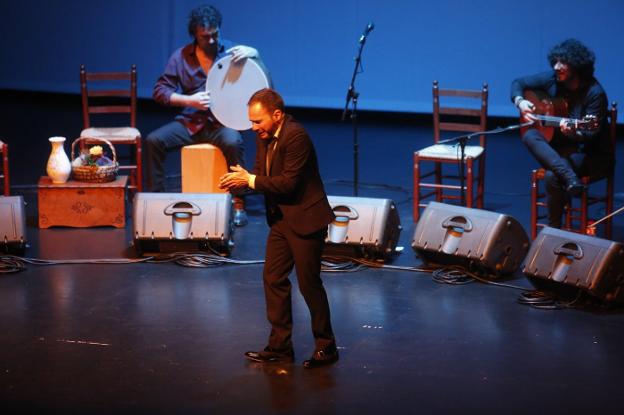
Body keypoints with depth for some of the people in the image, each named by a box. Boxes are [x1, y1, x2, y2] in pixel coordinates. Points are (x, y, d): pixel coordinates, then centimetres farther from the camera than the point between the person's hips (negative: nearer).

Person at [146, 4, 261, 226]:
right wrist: (189, 100, -15)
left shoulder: (231, 51, 0)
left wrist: (253, 53, -25)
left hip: (221, 122, -2)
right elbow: (160, 91, 1)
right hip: (190, 122, 2)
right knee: (154, 140, -20)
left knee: (233, 142, -35)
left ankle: (238, 202, -22)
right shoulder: (181, 57, 3)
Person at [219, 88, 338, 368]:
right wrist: (241, 180, -11)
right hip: (281, 219, 9)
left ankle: (325, 348, 14)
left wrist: (249, 180, -21)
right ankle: (280, 346, 19)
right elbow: (262, 175, 10)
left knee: (309, 283, 0)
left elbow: (288, 183, -25)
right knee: (273, 279, 10)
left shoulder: (296, 136, -22)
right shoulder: (265, 136, 4)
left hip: (305, 219, -9)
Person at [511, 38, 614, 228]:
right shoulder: (552, 79, -4)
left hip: (592, 154, -6)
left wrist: (574, 133, -42)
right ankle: (570, 177, -39)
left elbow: (592, 136, -21)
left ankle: (554, 228, -13)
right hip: (561, 148, 6)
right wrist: (520, 102, -12)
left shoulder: (594, 93, -20)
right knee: (529, 136, -24)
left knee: (552, 176, -32)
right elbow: (519, 83, 9)